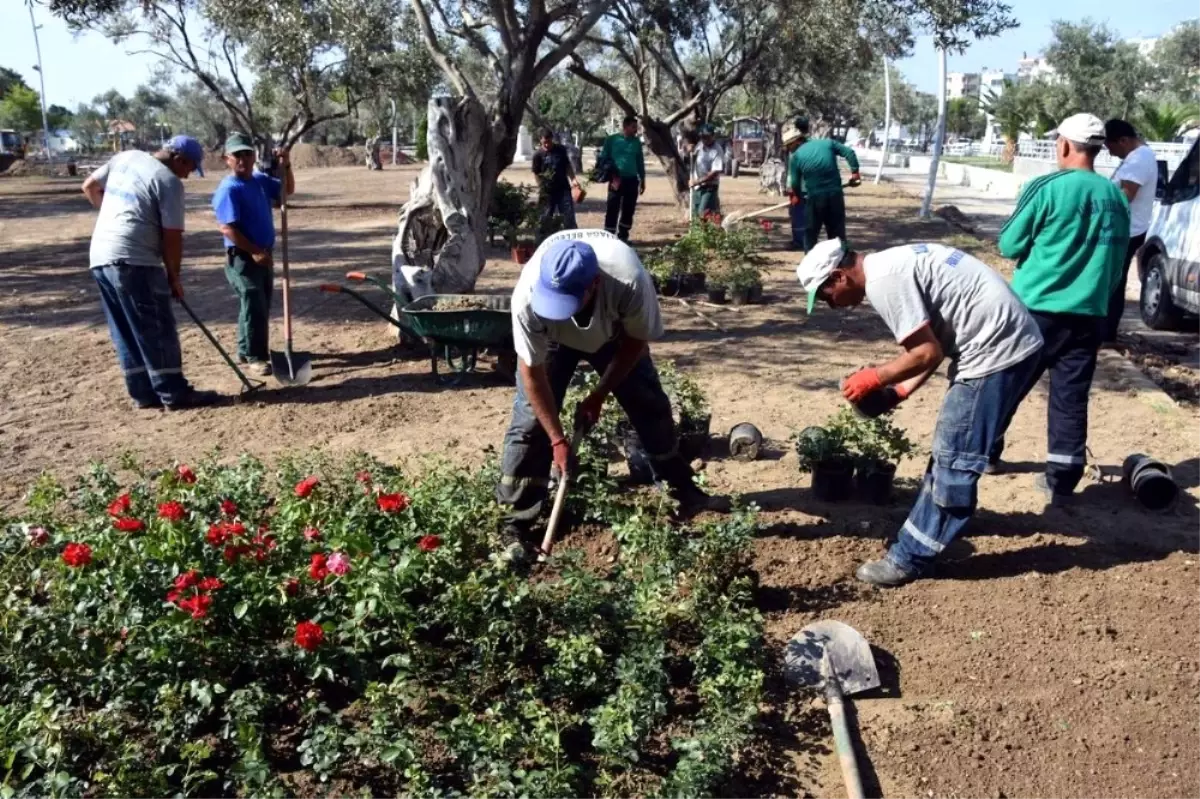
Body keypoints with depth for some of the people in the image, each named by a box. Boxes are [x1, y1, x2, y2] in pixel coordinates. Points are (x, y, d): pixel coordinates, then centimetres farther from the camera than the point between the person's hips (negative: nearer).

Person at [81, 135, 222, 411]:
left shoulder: (124, 158, 14)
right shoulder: (169, 181, -8)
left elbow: (90, 186, 21)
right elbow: (172, 237, -9)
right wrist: (174, 276, 1)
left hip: (100, 256, 8)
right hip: (134, 261, -8)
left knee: (125, 333, 12)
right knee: (157, 330, -2)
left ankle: (144, 393, 16)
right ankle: (174, 394, 2)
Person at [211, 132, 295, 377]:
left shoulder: (260, 180, 7)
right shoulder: (228, 189, -17)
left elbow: (287, 190, 20)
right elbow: (227, 228, -23)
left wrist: (286, 167, 1)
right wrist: (255, 251, -23)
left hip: (263, 255, 9)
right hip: (243, 258, -9)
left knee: (261, 306, 17)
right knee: (254, 308, -5)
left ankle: (246, 350, 29)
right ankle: (255, 358, 4)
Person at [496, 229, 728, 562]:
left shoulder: (630, 282, -43)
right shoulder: (527, 298, -42)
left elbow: (637, 340, -20)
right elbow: (532, 372, -28)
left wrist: (598, 396, -17)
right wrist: (558, 439, -26)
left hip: (614, 333, 1)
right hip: (552, 339, -1)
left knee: (651, 405, 4)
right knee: (530, 419, -12)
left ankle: (683, 489, 25)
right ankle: (516, 524, -2)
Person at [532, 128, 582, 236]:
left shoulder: (561, 149, 1)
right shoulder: (538, 154, -5)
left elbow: (568, 165, 10)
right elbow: (536, 173, -1)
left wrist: (573, 178, -2)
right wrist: (541, 188, -5)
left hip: (563, 188, 1)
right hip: (547, 191, -1)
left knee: (568, 214, 0)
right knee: (545, 217, 6)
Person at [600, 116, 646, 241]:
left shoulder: (636, 142, 8)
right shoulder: (612, 140, -3)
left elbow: (640, 162, 15)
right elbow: (603, 159, -1)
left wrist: (642, 180, 14)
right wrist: (610, 175, -11)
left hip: (632, 180, 4)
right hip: (616, 180, -4)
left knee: (628, 210, 8)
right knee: (612, 210, -5)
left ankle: (623, 236, 18)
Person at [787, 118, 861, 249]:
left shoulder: (796, 156, 1)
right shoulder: (827, 143, 7)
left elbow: (795, 183, 2)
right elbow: (849, 152, -2)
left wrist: (797, 195, 20)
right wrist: (855, 172, 1)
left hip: (814, 197, -3)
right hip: (835, 194, 3)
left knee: (810, 234, 11)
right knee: (838, 234, 12)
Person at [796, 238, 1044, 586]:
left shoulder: (883, 280, -16)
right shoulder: (890, 266, 15)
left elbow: (928, 353, -17)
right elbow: (935, 343, 18)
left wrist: (874, 378, -4)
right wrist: (900, 391, 10)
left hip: (997, 349, -10)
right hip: (1011, 341, 10)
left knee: (954, 458, -4)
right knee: (951, 450, 19)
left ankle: (909, 559, 4)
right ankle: (926, 530, 32)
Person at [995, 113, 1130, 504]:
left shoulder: (1047, 188, -11)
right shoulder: (1116, 197, 4)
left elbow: (1009, 245, -5)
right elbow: (1117, 261, 13)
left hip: (1035, 308, -3)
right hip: (1088, 314, 3)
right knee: (1071, 400, 7)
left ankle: (985, 450, 31)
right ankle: (1061, 481, 9)